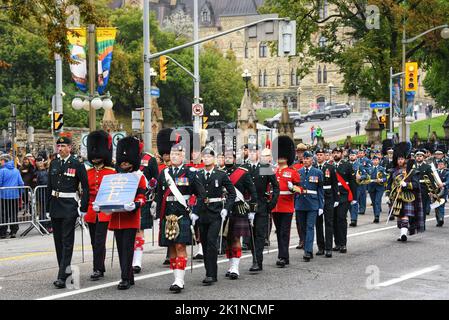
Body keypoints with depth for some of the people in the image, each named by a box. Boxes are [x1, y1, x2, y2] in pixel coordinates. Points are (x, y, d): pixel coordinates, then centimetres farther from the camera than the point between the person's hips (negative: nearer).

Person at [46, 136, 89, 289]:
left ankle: (62, 276, -11)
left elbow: (85, 187, -4)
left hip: (69, 207, -6)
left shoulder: (77, 165, -6)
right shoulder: (54, 164, 9)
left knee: (67, 241, -7)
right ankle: (65, 269, 22)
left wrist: (83, 208, -8)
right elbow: (49, 186, 14)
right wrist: (48, 207, 11)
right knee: (58, 240, 10)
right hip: (55, 205, 6)